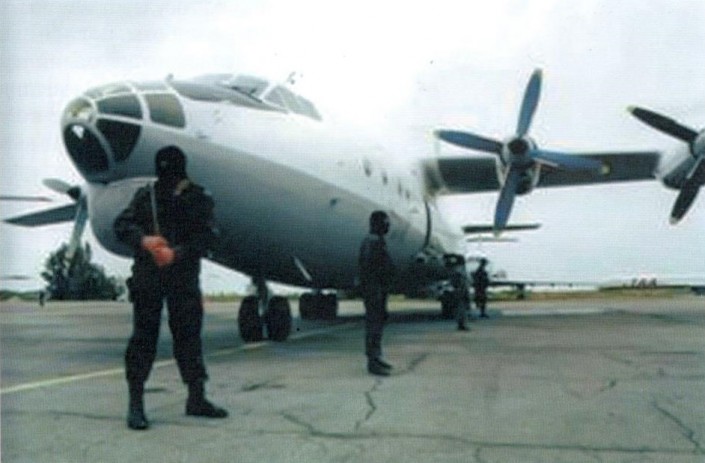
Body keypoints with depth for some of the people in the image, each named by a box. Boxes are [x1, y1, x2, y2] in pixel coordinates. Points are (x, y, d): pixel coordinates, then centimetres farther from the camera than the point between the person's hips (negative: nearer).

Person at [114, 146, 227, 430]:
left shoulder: (199, 199, 3)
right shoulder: (145, 196, 6)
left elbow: (206, 237, -5)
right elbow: (122, 224, 4)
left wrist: (177, 253, -18)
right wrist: (143, 239, -16)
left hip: (184, 277, 1)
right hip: (147, 276, 0)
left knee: (189, 334, 6)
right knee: (143, 337, -1)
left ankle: (196, 398, 18)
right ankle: (135, 404, 5)